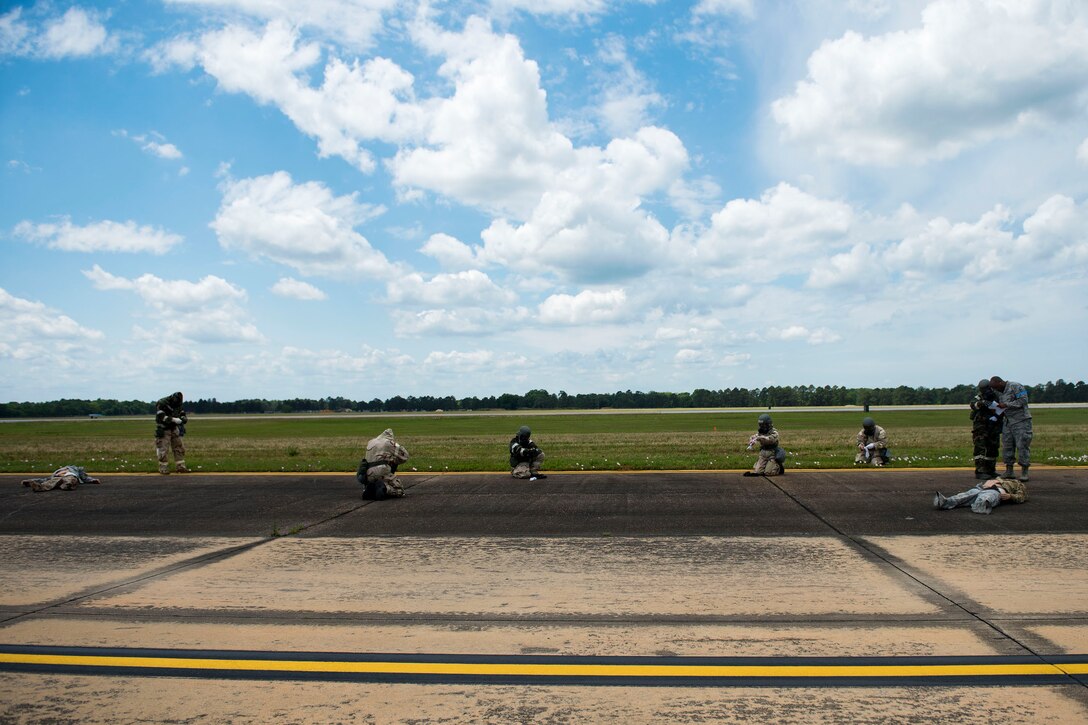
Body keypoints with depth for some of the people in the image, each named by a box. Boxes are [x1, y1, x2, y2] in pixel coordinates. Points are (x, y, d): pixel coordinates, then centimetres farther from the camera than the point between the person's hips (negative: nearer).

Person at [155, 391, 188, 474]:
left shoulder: (178, 404, 0)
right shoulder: (162, 404, -19)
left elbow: (183, 415, 6)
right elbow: (161, 416, -28)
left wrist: (183, 419, -19)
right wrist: (174, 419, -36)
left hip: (174, 429, 6)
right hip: (163, 430, -6)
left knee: (179, 448, 4)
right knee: (163, 449, -5)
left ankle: (180, 467, 9)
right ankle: (163, 468, 5)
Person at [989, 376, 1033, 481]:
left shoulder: (1015, 387, -10)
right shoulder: (1000, 392, 14)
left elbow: (1023, 400, -19)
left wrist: (1006, 405, -18)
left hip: (1021, 421, -8)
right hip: (1008, 422, 8)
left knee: (1022, 446, -8)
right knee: (1007, 446, 5)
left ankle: (1024, 472, -4)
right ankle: (1009, 471, 12)